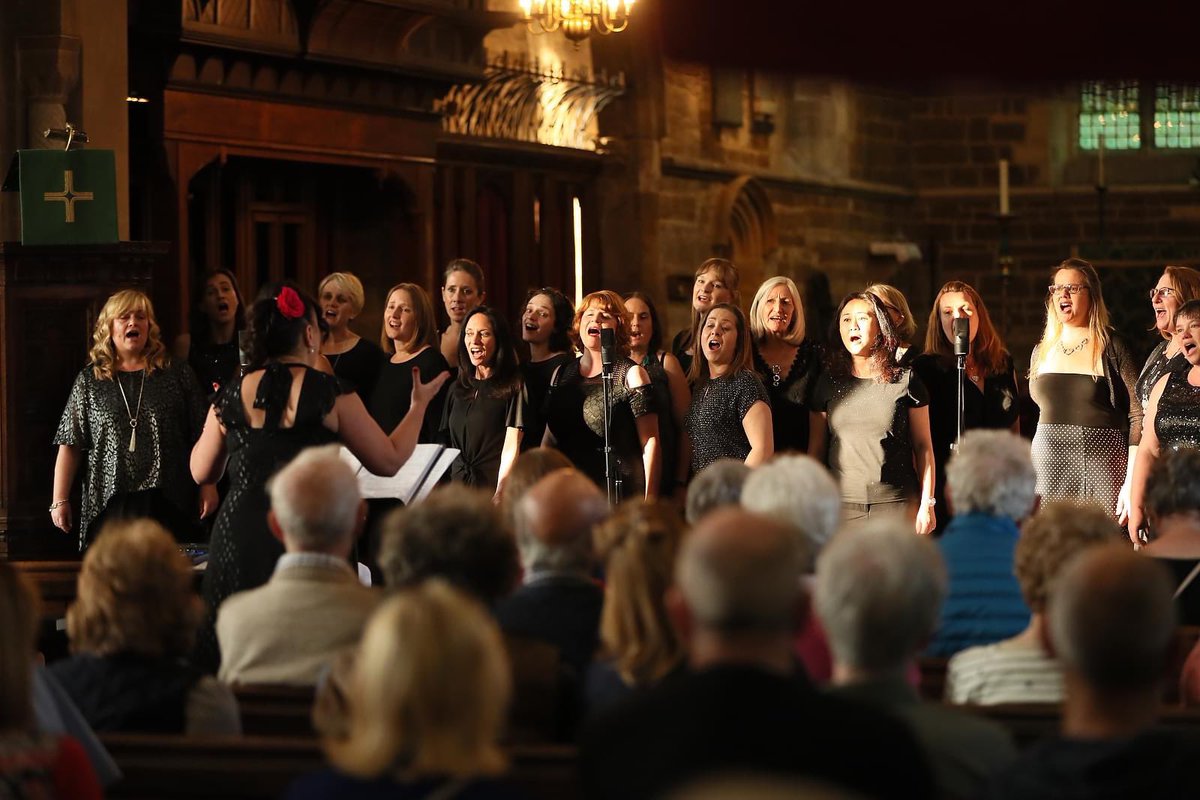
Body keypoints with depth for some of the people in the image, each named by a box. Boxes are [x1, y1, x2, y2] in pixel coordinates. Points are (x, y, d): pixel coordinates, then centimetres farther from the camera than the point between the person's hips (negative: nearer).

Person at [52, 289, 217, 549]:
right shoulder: (89, 381, 10)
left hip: (168, 507, 0)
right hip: (109, 506, 0)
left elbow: (202, 436, 7)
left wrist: (208, 486, 0)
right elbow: (70, 445, 8)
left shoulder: (177, 373, 8)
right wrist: (60, 501, 3)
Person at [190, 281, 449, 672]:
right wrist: (419, 405, 17)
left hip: (236, 540, 3)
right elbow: (388, 460, 2)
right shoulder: (331, 394, -5)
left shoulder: (232, 395, 5)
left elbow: (201, 472, 17)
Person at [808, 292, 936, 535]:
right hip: (842, 505, 2)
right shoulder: (828, 383, 10)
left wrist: (927, 505, -2)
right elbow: (816, 449, 12)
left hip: (897, 505, -2)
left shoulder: (905, 381, 4)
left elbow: (923, 447, 4)